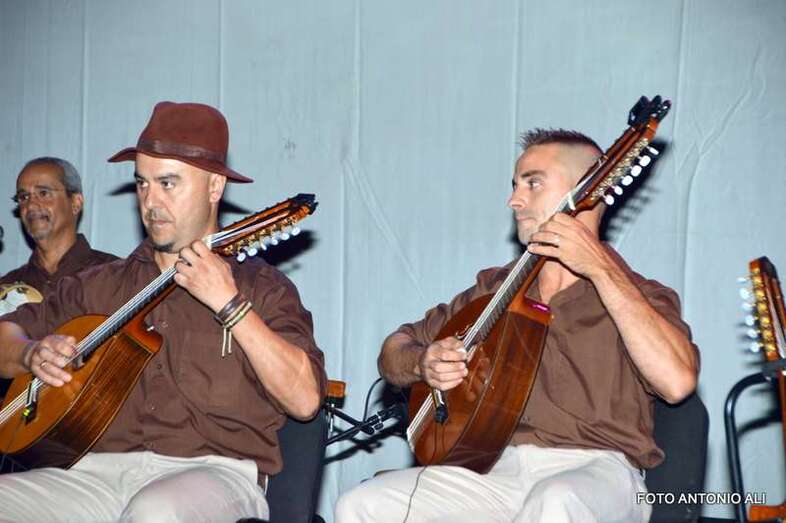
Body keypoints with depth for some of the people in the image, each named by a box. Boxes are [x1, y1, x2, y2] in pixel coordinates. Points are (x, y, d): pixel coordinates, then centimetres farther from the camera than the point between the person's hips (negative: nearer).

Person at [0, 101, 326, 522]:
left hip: (211, 471, -4)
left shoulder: (260, 287, 6)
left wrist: (229, 305, -14)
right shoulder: (105, 285, 19)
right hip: (102, 468, 5)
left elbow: (305, 401, -8)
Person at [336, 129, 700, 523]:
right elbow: (395, 349, 23)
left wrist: (601, 269, -16)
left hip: (593, 468, -4)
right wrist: (423, 364, -2)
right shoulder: (494, 289, 19)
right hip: (496, 466, 5)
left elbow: (678, 381, -17)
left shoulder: (638, 295, 5)